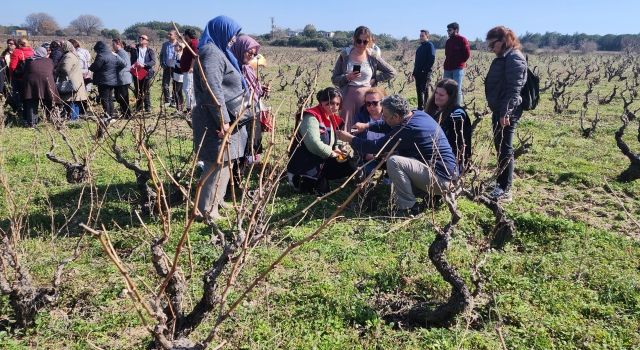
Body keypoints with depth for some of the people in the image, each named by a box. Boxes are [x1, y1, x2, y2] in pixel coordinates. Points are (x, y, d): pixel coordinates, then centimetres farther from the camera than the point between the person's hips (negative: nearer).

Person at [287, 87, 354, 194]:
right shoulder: (311, 117, -19)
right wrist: (332, 153, -20)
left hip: (320, 163, 9)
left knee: (349, 166, 2)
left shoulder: (333, 119, 9)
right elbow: (313, 144, -32)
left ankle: (318, 178, 10)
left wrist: (336, 150, -4)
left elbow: (333, 142, 19)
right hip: (302, 165, -9)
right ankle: (300, 180, 0)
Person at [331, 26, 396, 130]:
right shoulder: (345, 55, 3)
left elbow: (392, 72, 10)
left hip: (367, 97, 0)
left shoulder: (372, 57, 4)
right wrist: (347, 77, -14)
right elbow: (334, 79, 4)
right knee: (345, 129, -4)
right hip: (348, 96, 0)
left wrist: (374, 79, 2)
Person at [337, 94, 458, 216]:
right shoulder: (418, 114, 4)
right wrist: (367, 126, 13)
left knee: (394, 162, -20)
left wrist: (350, 139, -5)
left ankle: (409, 207, -9)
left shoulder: (408, 129, -24)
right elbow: (389, 125, 22)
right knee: (399, 153, 20)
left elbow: (376, 147, -17)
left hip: (441, 179, -10)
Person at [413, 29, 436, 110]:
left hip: (425, 73, -8)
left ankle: (425, 107, -6)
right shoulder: (420, 47, 19)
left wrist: (426, 70, -19)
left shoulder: (430, 45, -5)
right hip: (418, 72, 8)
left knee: (424, 90, -8)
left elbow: (432, 59, -14)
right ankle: (420, 107, 16)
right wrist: (414, 72, 14)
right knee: (419, 90, 9)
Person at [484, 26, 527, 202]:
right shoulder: (503, 58, 17)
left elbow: (514, 88, -21)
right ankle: (500, 184, 24)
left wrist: (505, 112, -26)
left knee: (505, 149, -6)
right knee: (500, 147, 14)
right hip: (499, 110, 10)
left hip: (507, 112, -10)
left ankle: (505, 190, -1)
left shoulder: (514, 58, -13)